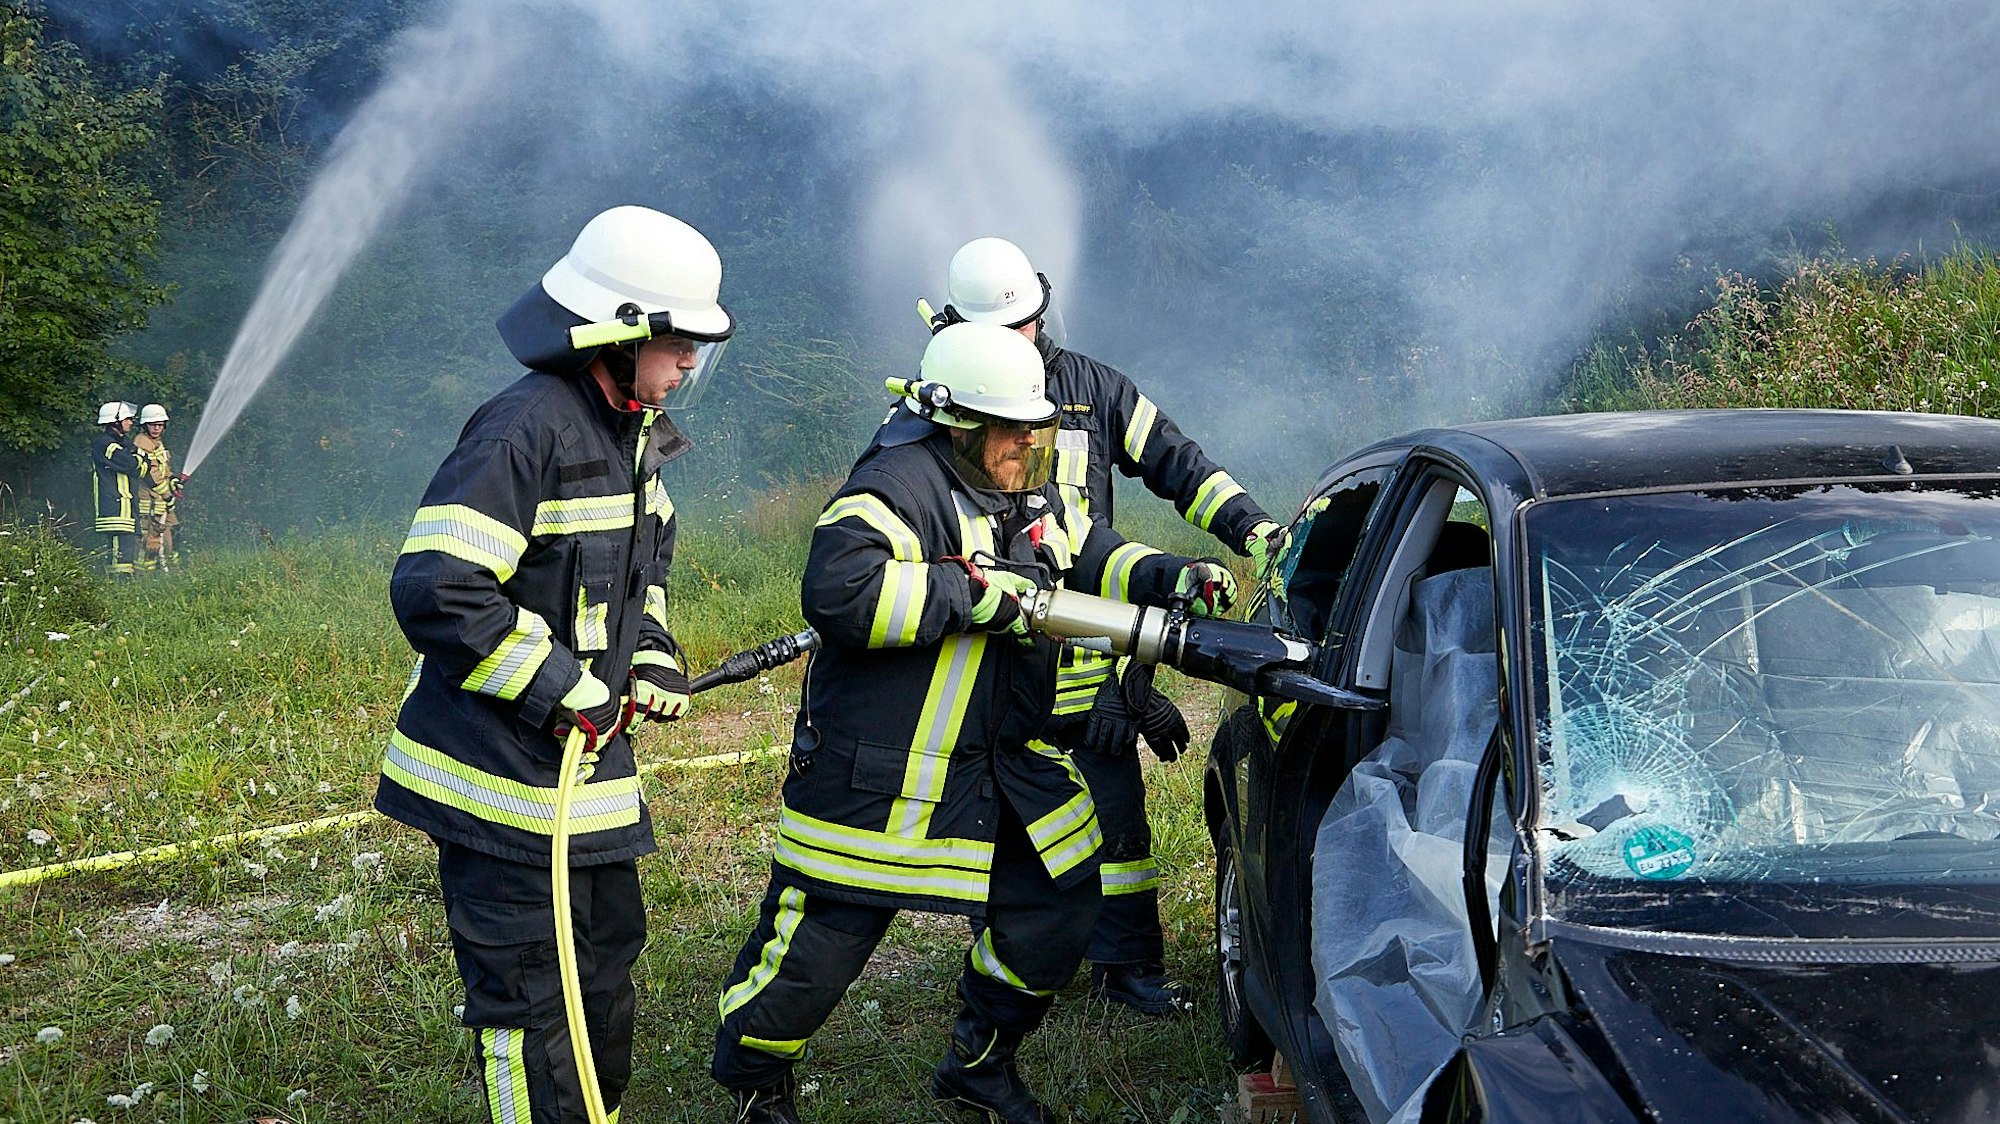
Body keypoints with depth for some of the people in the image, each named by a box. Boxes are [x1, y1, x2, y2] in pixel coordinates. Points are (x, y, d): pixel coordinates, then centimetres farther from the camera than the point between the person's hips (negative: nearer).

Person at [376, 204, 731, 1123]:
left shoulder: (630, 431, 9)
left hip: (589, 754, 10)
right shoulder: (528, 429, -22)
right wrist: (565, 692, -22)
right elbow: (435, 589, -28)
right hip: (505, 776, -10)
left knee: (608, 958, 22)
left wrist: (650, 653, 7)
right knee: (530, 992, 1)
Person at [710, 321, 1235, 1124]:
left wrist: (1172, 578, 2)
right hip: (877, 777, -8)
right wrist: (980, 596, -28)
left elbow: (1096, 561, 23)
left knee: (1060, 905, 12)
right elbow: (836, 588, -32)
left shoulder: (1029, 497, 11)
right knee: (820, 936, 1)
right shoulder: (903, 484, -18)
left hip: (1006, 764, 8)